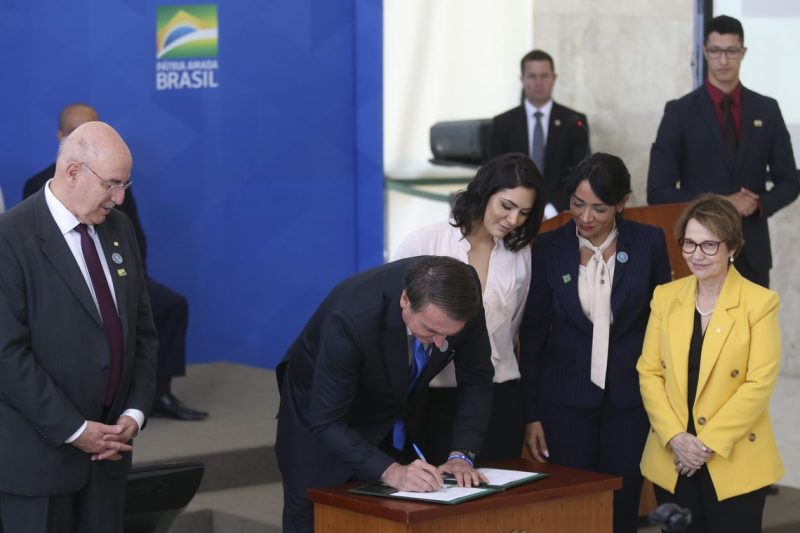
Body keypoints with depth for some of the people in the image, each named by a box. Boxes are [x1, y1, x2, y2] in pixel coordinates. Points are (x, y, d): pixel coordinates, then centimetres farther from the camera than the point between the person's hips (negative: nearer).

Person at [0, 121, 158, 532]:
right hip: (39, 452, -6)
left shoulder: (118, 228, 8)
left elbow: (142, 329, 11)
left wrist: (135, 411, -2)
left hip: (108, 444, 6)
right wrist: (73, 429, -17)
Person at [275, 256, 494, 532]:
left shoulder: (461, 294, -26)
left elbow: (476, 381, -12)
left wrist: (461, 456, -23)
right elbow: (327, 423, -33)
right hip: (322, 419, -4)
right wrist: (391, 472, -43)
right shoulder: (352, 317, -39)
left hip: (397, 421, 4)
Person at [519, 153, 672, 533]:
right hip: (565, 401, 0)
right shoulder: (549, 248, -2)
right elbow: (532, 334, 2)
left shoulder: (648, 243, -2)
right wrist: (530, 414, 1)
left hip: (629, 400, 0)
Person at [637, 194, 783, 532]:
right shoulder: (666, 297, 6)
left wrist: (709, 443, -14)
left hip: (735, 462, -3)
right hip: (672, 459, 3)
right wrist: (675, 437, -9)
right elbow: (649, 372, 4)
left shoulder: (759, 302, -6)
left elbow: (759, 383, -11)